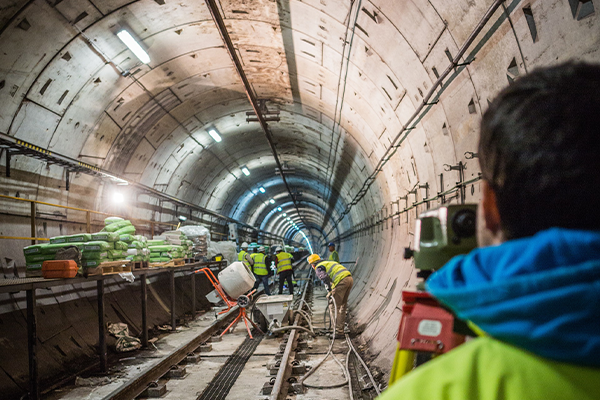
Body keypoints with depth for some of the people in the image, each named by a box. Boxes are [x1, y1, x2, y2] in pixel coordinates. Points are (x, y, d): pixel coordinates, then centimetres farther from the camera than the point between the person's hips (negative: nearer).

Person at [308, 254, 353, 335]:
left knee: (336, 306, 0)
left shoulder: (318, 268, 6)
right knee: (343, 304, 20)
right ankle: (340, 327, 29)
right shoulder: (329, 262, 33)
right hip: (350, 278, 9)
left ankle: (339, 332, 2)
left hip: (342, 281, -9)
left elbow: (324, 277, -14)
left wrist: (329, 290, -14)